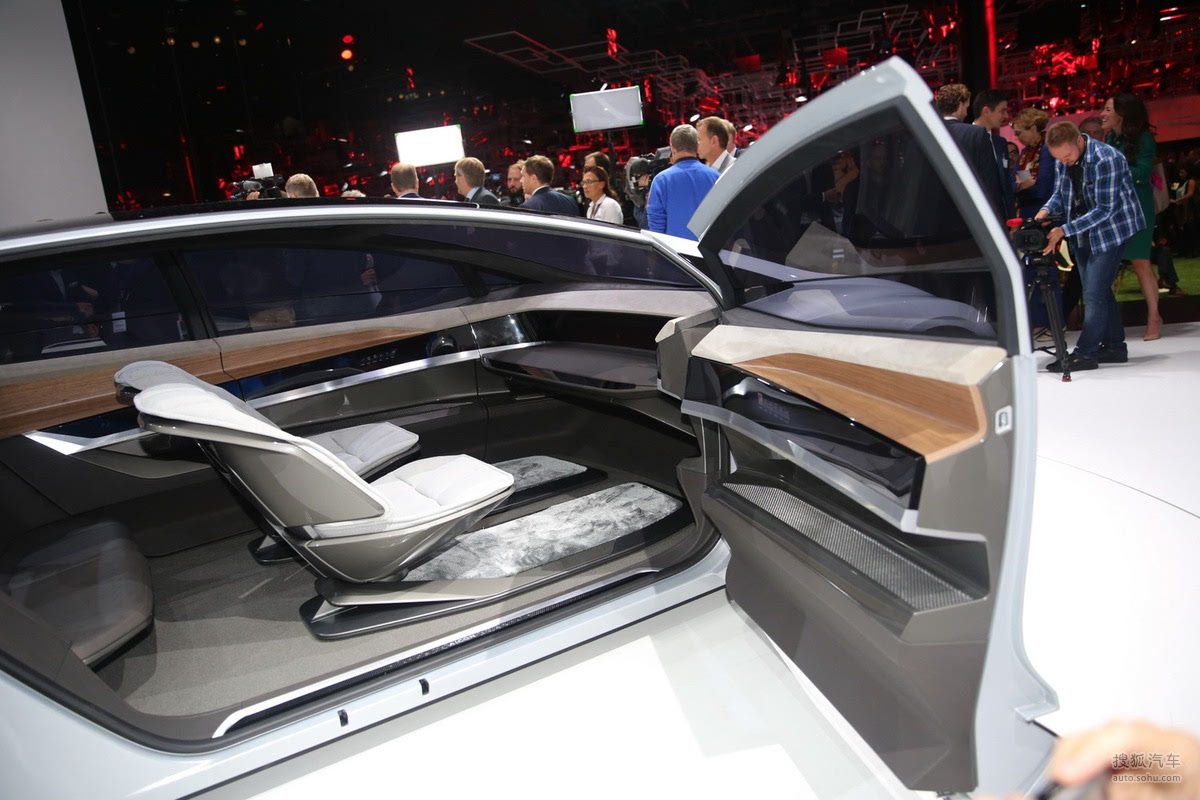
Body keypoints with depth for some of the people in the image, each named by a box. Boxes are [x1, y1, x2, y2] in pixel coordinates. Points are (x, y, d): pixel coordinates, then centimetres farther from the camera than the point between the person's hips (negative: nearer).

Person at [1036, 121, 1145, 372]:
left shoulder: (1106, 159, -24)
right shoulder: (1062, 161, -2)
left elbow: (1104, 209, -25)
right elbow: (1060, 194, 6)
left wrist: (1064, 230, -31)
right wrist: (1046, 210, -17)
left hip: (1110, 230, -7)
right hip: (1083, 233, 8)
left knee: (1094, 294, -11)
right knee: (1100, 292, 11)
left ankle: (1085, 353, -6)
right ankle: (1114, 346, 20)